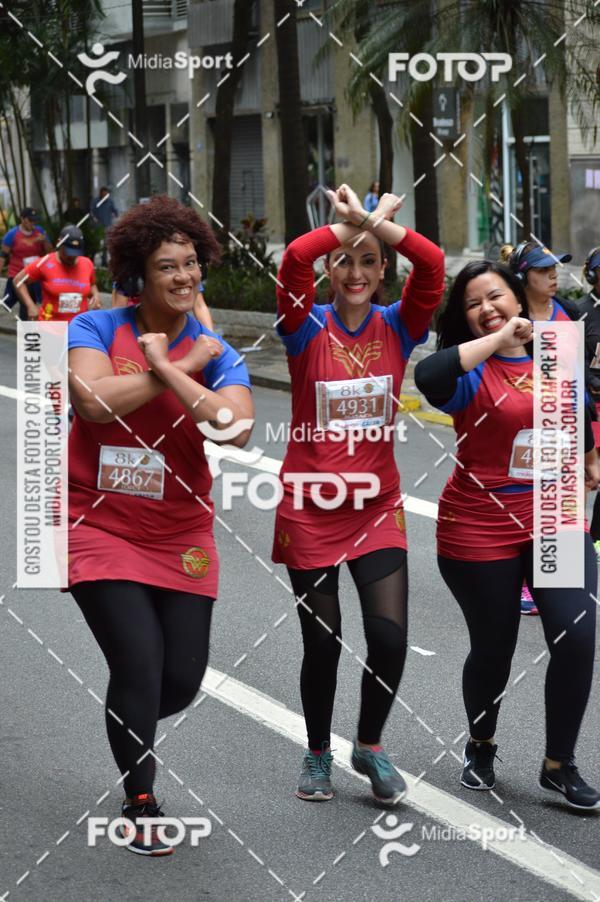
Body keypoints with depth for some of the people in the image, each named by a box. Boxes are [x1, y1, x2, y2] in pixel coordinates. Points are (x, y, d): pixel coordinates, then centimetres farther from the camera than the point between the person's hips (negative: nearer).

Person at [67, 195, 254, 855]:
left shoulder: (216, 352, -1)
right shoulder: (96, 329, -6)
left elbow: (237, 428, -19)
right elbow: (96, 400, -26)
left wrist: (168, 367, -21)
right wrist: (185, 367, -18)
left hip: (181, 536, 3)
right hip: (100, 529, -3)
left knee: (183, 677, 4)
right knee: (138, 663, -12)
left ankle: (129, 725, 40)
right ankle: (140, 803, 9)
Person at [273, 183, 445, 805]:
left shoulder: (397, 328, 0)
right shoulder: (308, 328, -5)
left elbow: (432, 265, -17)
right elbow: (295, 257, -24)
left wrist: (374, 223, -20)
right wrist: (355, 223, -16)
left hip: (377, 508, 1)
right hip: (310, 510, -1)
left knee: (389, 637, -9)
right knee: (321, 643, 8)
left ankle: (369, 746, 17)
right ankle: (318, 755, 31)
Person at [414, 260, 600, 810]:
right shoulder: (471, 369, -11)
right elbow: (427, 378, -35)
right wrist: (498, 340, -30)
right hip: (480, 530, -3)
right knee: (494, 648, 10)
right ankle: (481, 745, 38)